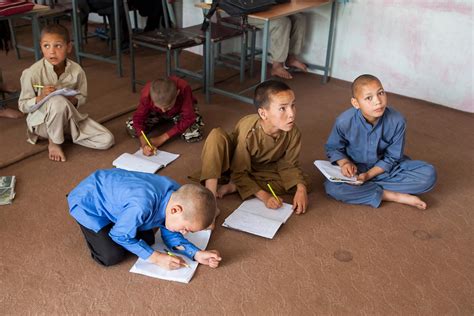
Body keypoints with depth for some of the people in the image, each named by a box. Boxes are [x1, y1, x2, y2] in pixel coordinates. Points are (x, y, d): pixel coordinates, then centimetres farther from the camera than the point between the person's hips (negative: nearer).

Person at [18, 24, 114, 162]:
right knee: (58, 102, -39)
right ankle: (54, 142, -12)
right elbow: (23, 106, -12)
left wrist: (72, 100, -22)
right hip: (43, 121, -3)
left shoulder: (77, 70, -12)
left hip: (69, 117, 4)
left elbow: (82, 97, 2)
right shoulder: (33, 73, -20)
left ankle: (66, 133, 8)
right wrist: (41, 98, -31)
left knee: (107, 140, -11)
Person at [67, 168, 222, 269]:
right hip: (88, 201, -7)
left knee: (147, 239, 5)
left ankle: (109, 222, 24)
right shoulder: (142, 206, -43)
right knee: (112, 256, -16)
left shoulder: (176, 195, -18)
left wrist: (197, 254, -17)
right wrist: (156, 257, -22)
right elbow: (121, 236, -24)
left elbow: (170, 235, -4)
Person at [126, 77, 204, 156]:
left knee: (193, 135, -29)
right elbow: (138, 117, -28)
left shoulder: (184, 89, -41)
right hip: (156, 112, 2)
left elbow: (188, 119, -36)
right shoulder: (147, 94, -36)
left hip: (180, 110, -2)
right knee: (131, 127, -16)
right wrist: (144, 144, -44)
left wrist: (162, 138, -36)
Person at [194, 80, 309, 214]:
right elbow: (239, 173, -26)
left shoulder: (293, 133, -26)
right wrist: (263, 196, -35)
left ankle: (232, 187, -22)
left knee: (301, 184, -20)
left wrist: (301, 188, -31)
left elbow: (289, 165, -12)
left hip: (260, 170, 4)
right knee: (217, 136, -34)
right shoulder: (249, 133, -35)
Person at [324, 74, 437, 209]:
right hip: (355, 169, -1)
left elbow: (392, 158, -13)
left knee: (428, 174, -18)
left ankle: (363, 188, -19)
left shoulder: (397, 121, -23)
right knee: (332, 187, -32)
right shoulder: (344, 121, -23)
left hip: (385, 167, 1)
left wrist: (368, 175, -24)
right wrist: (344, 163, -24)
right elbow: (333, 148, -4)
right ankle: (393, 196, -22)